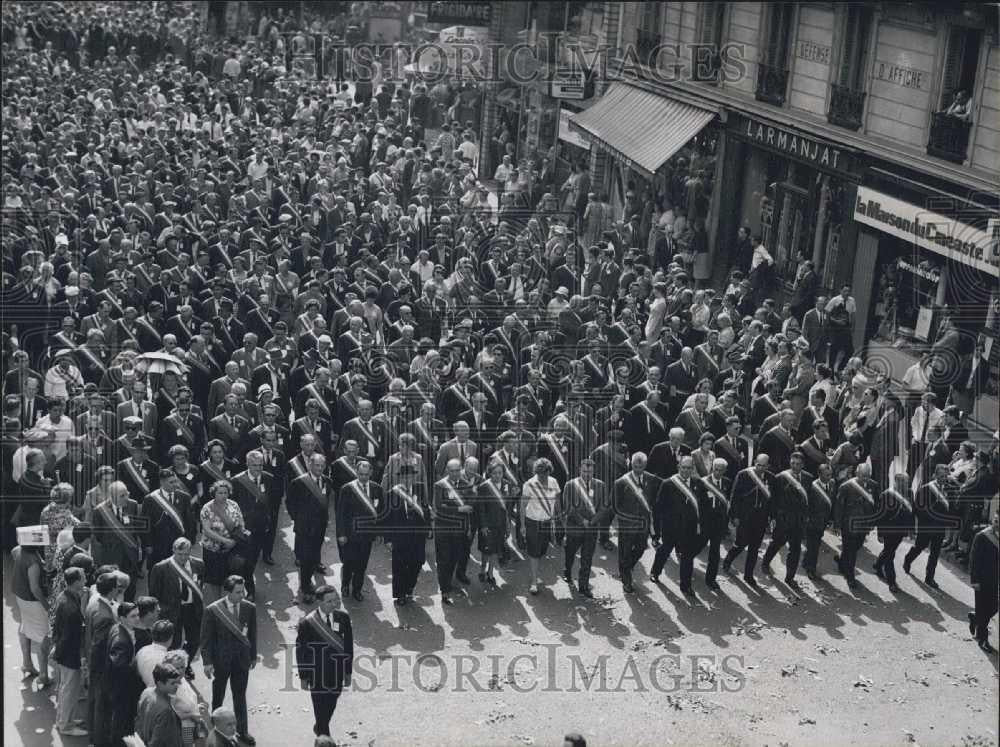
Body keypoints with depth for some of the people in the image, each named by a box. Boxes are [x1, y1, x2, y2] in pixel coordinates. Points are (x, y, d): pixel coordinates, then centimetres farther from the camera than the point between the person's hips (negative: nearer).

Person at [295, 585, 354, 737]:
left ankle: (319, 728, 47)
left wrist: (348, 672, 5)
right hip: (317, 677, -3)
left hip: (337, 675, 3)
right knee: (321, 709, 8)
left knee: (330, 707, 19)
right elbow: (300, 651, -7)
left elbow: (349, 645, 1)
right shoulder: (307, 623, -17)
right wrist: (303, 677, -2)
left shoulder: (343, 618, -8)